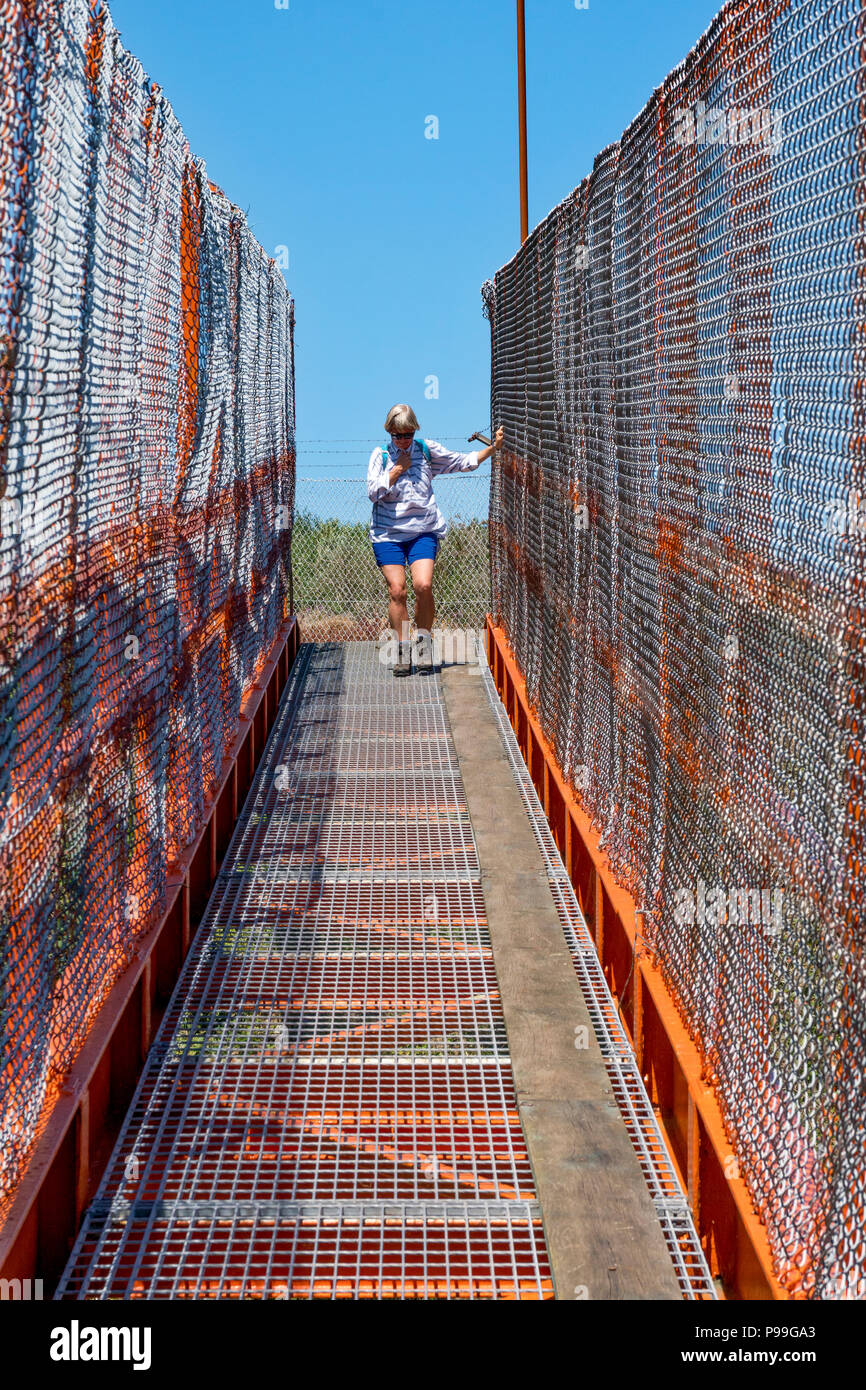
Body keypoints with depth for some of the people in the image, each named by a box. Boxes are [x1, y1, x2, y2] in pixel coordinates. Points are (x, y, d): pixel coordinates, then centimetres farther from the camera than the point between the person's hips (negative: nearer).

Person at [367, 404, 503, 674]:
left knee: (423, 585, -17)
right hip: (387, 533, 0)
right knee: (396, 589, -9)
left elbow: (462, 462, 12)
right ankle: (402, 646, 3)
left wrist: (493, 447, 4)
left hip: (423, 531, 0)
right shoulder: (380, 455, 5)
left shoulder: (427, 450, 7)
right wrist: (398, 469, -7)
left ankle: (423, 638, 2)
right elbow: (373, 492, -6)